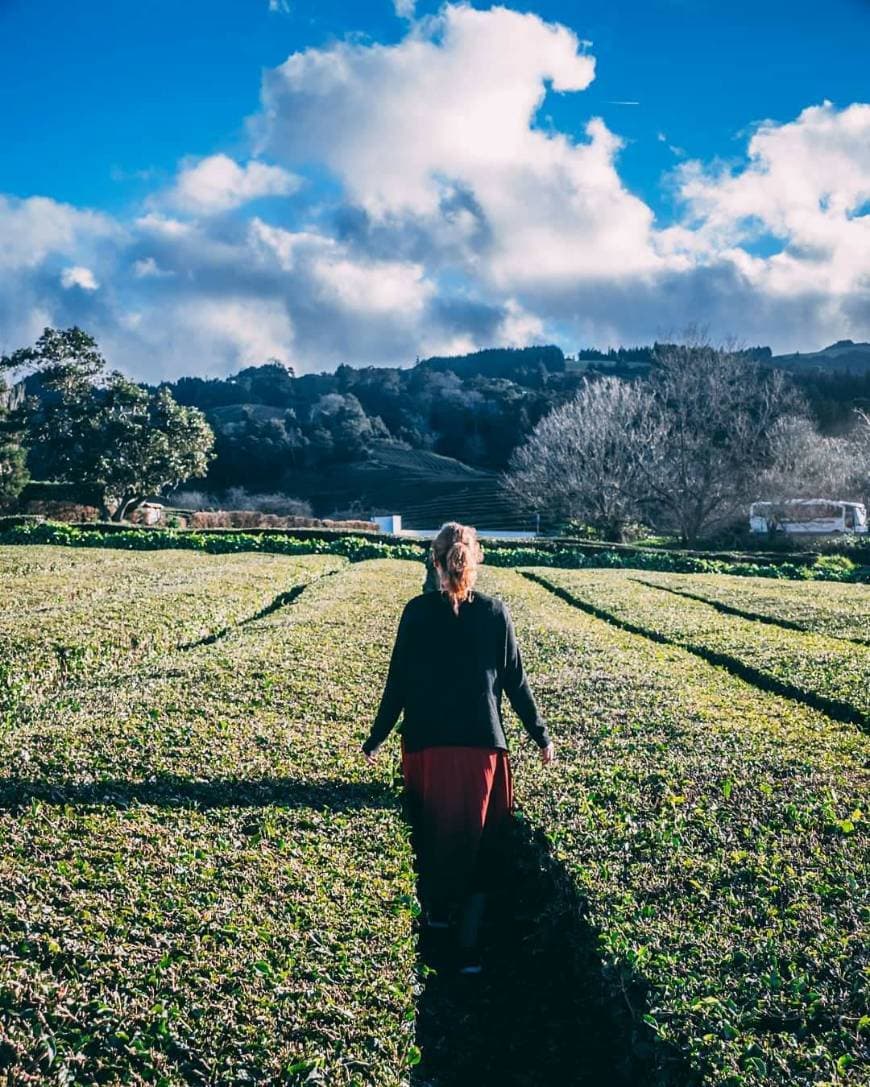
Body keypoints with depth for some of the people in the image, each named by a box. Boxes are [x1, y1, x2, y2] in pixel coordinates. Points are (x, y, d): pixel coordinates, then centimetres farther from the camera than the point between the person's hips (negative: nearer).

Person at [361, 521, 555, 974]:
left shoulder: (417, 612, -5)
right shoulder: (495, 612, -4)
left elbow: (397, 683, -3)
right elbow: (516, 682, -1)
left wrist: (376, 739, 8)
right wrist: (541, 736, 11)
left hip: (426, 745, 0)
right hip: (482, 746, 0)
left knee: (431, 834, 20)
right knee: (479, 842, 11)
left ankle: (436, 911, 37)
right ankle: (467, 946, 12)